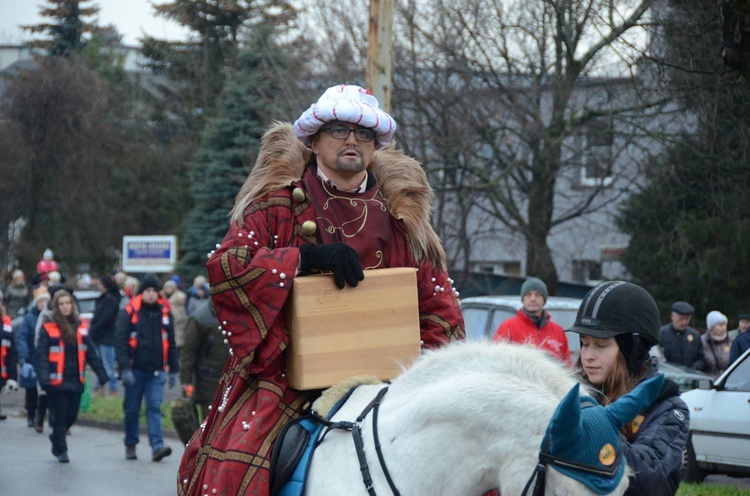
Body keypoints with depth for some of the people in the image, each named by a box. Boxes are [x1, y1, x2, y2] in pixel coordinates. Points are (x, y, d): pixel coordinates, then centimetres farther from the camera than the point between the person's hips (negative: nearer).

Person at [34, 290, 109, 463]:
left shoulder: (80, 327, 10)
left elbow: (91, 353, 12)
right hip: (56, 381, -4)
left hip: (76, 381, 5)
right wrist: (43, 377, -23)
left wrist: (102, 374, 8)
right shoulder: (48, 328, -5)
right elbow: (41, 354, -11)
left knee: (72, 415, 9)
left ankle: (56, 438, 35)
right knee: (59, 415, -1)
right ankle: (61, 450, 12)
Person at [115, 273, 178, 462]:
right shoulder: (129, 312, -4)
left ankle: (157, 446, -16)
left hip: (156, 370, 2)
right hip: (135, 369, -2)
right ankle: (130, 445, 21)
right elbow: (120, 341, -8)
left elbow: (170, 342, 13)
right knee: (132, 409, 7)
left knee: (154, 407, -8)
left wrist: (173, 369, 12)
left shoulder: (164, 312, 7)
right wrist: (124, 368, -16)